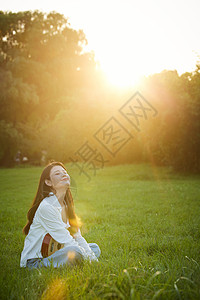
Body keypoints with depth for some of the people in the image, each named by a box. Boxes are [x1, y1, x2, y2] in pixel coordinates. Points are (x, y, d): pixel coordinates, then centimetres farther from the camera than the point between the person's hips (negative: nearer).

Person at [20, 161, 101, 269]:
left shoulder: (67, 204, 7)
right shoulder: (46, 207, -21)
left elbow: (77, 236, 6)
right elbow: (67, 241, -21)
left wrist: (93, 259, -4)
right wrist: (88, 258, -18)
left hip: (52, 254, 9)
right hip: (35, 262, -9)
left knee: (95, 248, 13)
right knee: (75, 251, -32)